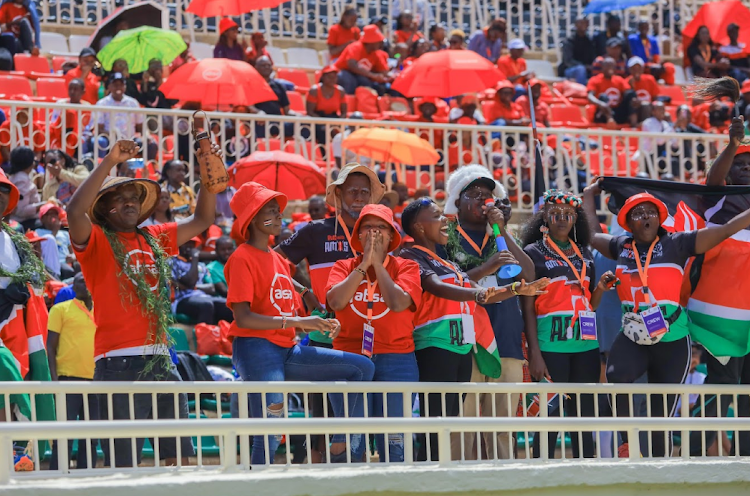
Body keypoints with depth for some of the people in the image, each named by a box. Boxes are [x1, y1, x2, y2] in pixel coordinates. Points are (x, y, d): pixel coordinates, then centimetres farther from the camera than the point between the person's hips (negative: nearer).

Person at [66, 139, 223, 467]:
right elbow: (75, 212, -21)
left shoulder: (155, 239, 17)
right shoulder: (96, 242, -1)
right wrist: (109, 163, -21)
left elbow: (201, 220, 28)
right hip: (120, 363, -7)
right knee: (124, 464, -7)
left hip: (160, 361, 7)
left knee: (181, 456, 6)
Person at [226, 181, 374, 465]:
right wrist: (297, 322, -22)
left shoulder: (278, 260, 20)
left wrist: (320, 325, 0)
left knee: (361, 368, 1)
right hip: (257, 350, -8)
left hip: (287, 351, 8)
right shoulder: (243, 258, -6)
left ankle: (340, 452, 0)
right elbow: (242, 318, -17)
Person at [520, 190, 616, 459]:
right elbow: (528, 308, -3)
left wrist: (600, 288, 0)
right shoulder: (533, 253, 3)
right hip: (551, 344, -5)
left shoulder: (584, 254, 17)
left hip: (585, 344, 5)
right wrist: (534, 353, -12)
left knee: (584, 417, 4)